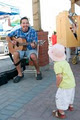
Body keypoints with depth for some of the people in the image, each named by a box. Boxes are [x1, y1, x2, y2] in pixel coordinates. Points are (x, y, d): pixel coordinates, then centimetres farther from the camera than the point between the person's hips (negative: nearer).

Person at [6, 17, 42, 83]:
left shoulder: (33, 31, -7)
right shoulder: (17, 31, -1)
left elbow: (35, 45, -8)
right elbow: (8, 37, 11)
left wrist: (34, 45, -32)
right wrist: (12, 41, -9)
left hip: (30, 49, -2)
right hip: (20, 49, 2)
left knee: (33, 56, -36)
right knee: (15, 54, -32)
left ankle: (38, 72, -9)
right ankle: (20, 74, -19)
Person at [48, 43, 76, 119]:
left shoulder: (57, 65, -22)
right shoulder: (64, 61, 6)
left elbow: (59, 76, -32)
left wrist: (57, 84, -14)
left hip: (65, 85, -9)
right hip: (72, 83, 9)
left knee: (60, 98, 8)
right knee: (69, 95, 30)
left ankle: (61, 113, 20)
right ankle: (70, 106, 53)